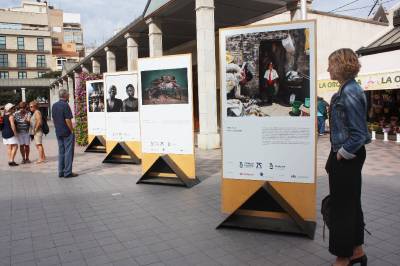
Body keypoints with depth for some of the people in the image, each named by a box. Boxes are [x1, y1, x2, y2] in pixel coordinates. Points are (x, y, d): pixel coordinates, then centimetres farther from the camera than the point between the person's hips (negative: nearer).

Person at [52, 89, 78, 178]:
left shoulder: (54, 105, 10)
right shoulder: (65, 105, -14)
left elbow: (53, 119, 14)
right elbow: (67, 120, -18)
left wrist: (58, 128, 19)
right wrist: (72, 130, -11)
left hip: (58, 133, 8)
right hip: (67, 132, -8)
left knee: (61, 152, 13)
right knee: (68, 152, -2)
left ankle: (61, 172, 16)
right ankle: (68, 172, 1)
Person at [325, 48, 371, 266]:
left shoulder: (350, 93, -20)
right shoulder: (347, 90, 9)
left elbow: (359, 134, -23)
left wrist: (342, 154, -13)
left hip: (347, 157, -10)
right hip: (347, 156, 10)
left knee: (342, 206, 3)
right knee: (351, 203, 18)